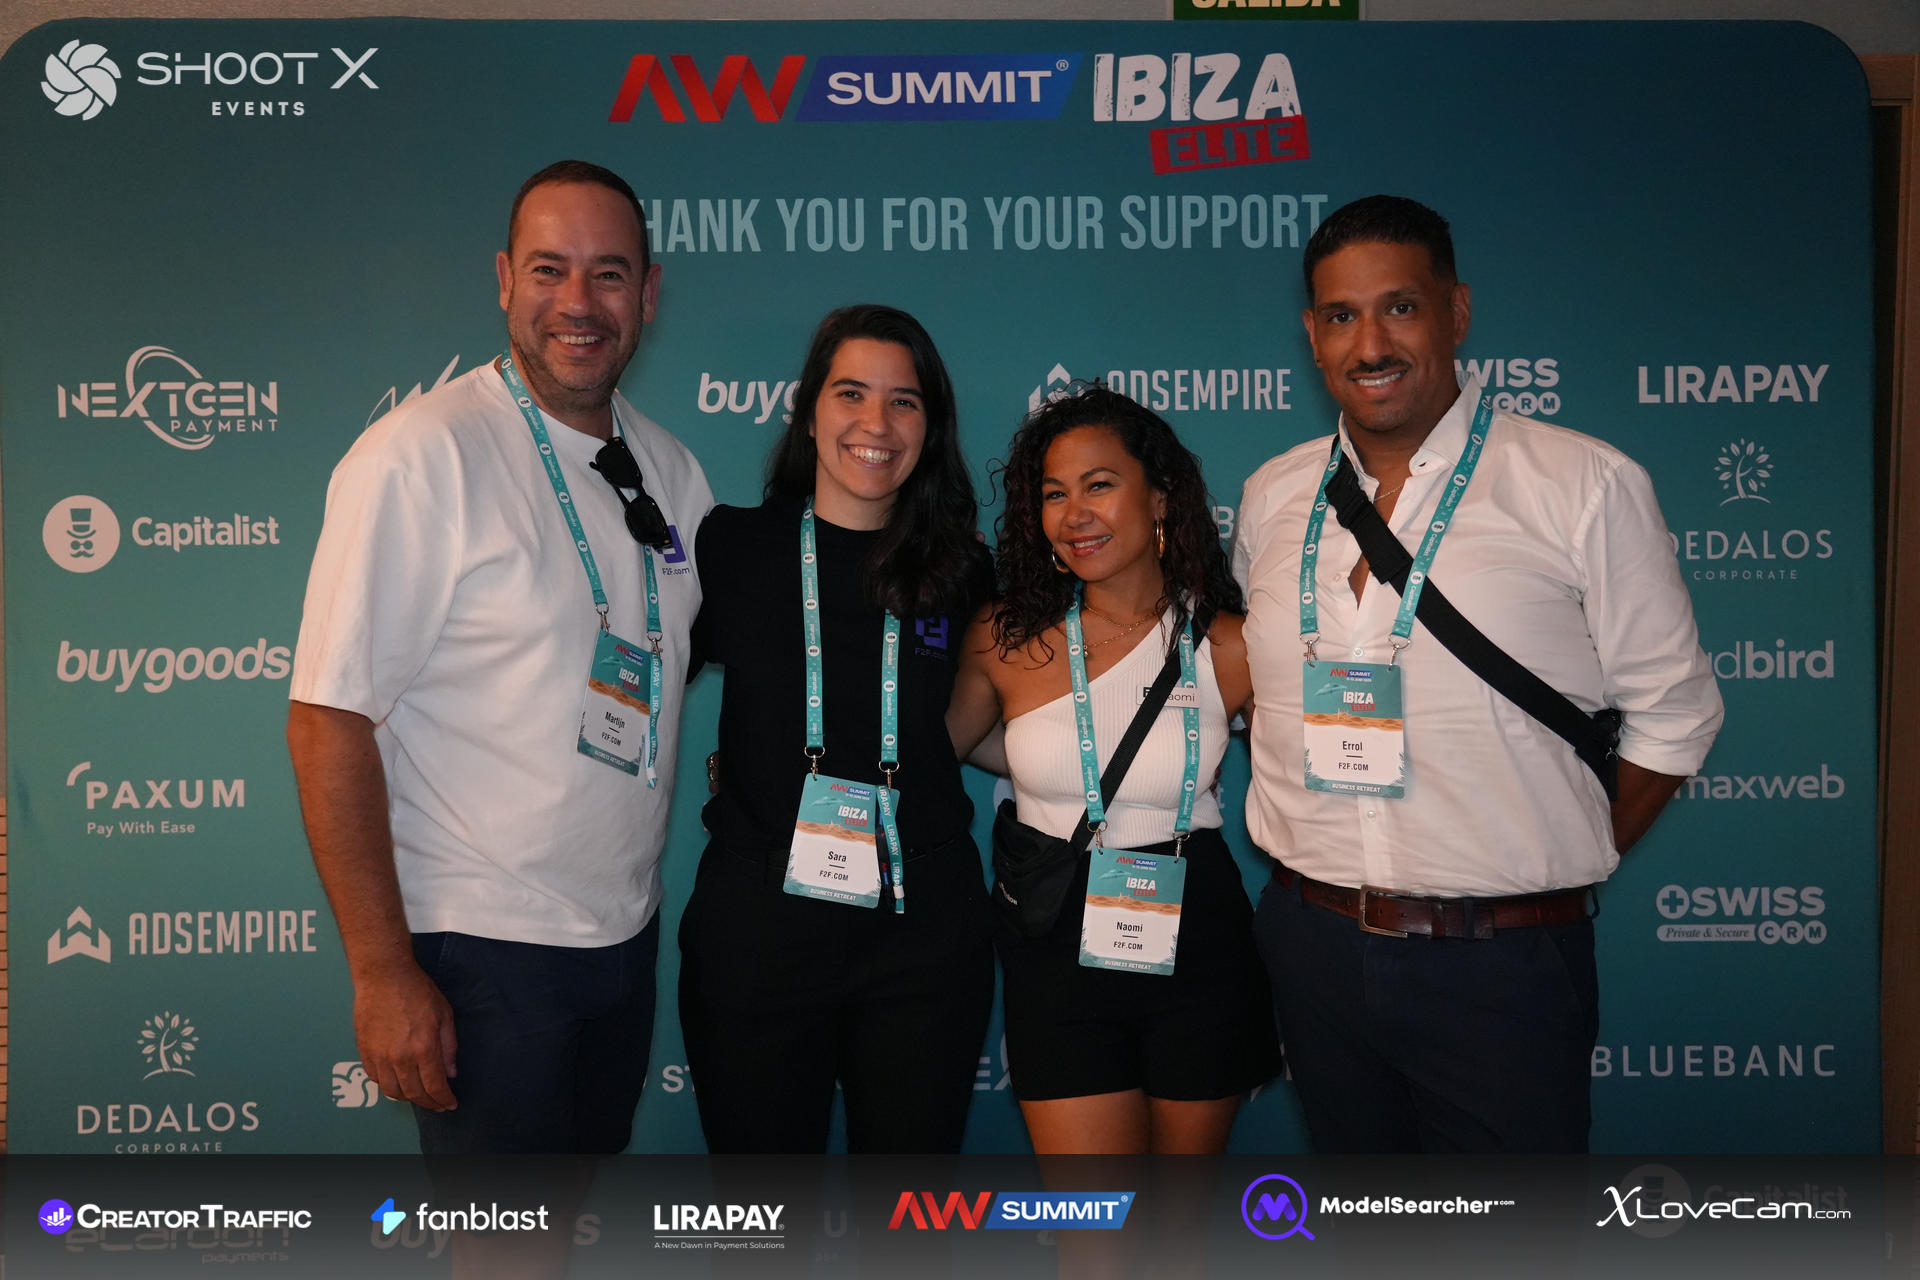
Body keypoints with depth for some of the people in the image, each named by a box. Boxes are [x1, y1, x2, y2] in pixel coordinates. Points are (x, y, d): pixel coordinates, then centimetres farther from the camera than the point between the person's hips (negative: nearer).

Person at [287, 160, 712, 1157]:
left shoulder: (670, 469, 6)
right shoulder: (422, 455, -15)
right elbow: (329, 718, -17)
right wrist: (383, 971, -18)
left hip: (628, 937, 7)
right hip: (482, 951, -6)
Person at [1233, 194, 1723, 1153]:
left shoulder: (1585, 486, -6)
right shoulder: (1271, 497, 6)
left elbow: (1672, 712, -1)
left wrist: (1565, 863, -1)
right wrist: (1319, 865, 8)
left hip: (1500, 965, -4)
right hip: (1311, 945, 4)